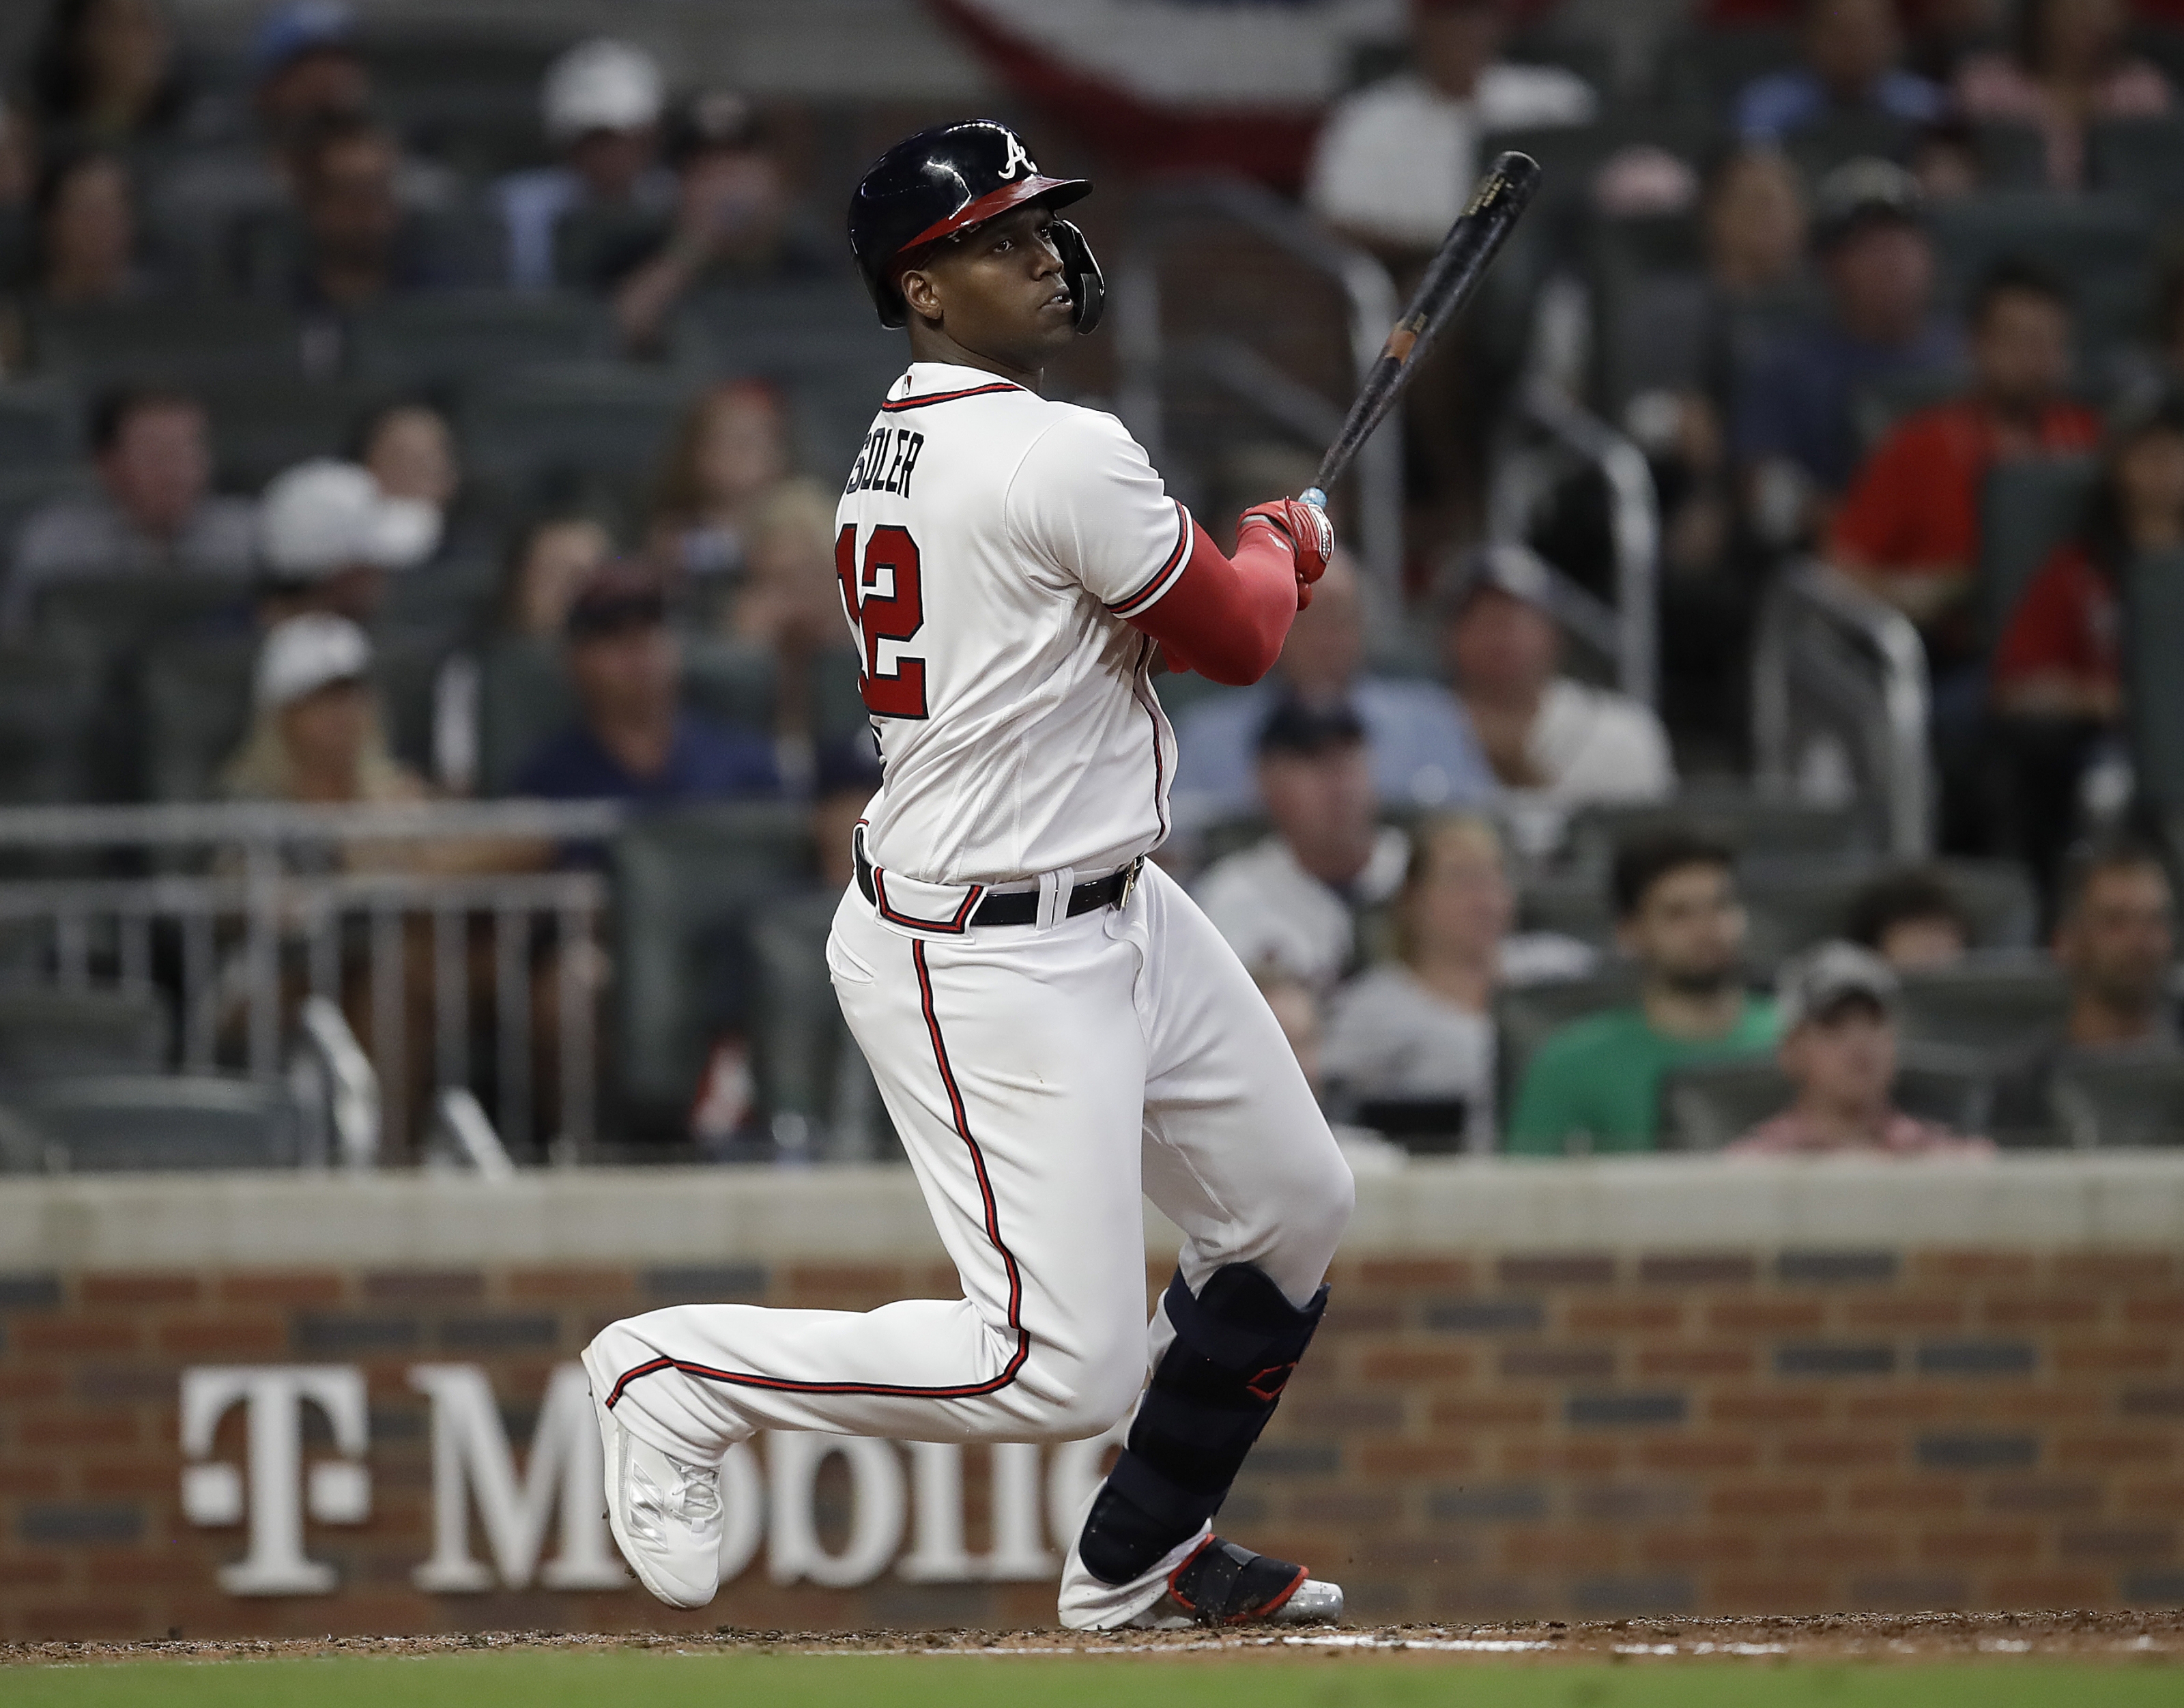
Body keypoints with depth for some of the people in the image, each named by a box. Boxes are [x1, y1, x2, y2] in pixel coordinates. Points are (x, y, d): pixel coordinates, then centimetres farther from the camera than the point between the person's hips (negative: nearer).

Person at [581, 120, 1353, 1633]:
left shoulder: (893, 449, 8)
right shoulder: (1060, 456, -21)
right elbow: (1238, 640, -9)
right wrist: (1284, 544, 12)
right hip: (987, 970, -11)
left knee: (1296, 1214, 20)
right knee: (1061, 1368, -12)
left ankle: (1141, 1561, 30)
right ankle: (682, 1371, 0)